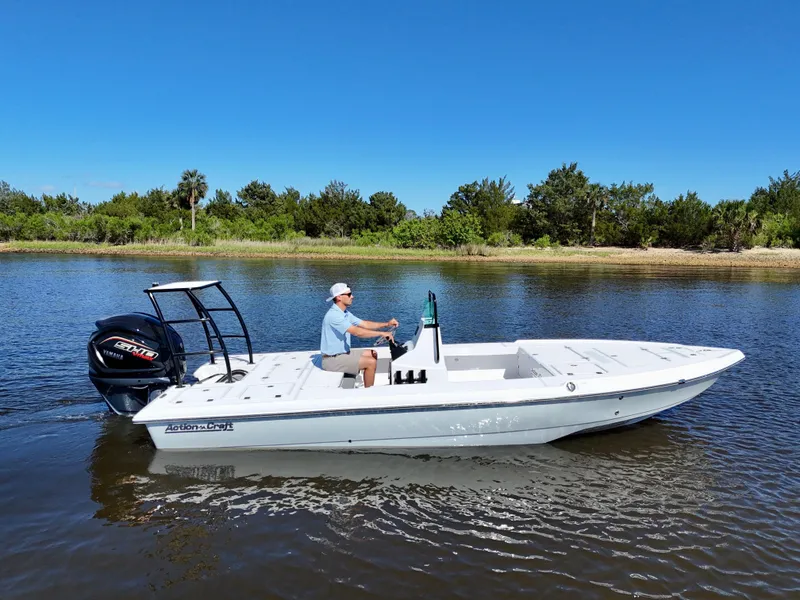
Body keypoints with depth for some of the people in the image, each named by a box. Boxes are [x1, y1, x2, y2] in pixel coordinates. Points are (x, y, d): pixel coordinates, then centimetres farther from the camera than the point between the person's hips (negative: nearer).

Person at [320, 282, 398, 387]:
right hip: (332, 360, -10)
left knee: (372, 354, 12)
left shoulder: (345, 313, 9)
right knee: (371, 362, -16)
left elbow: (365, 324, 10)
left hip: (342, 353, 10)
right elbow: (357, 332, -29)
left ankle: (369, 388, 16)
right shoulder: (333, 315, -23)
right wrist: (382, 333, -25)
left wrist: (387, 324, 0)